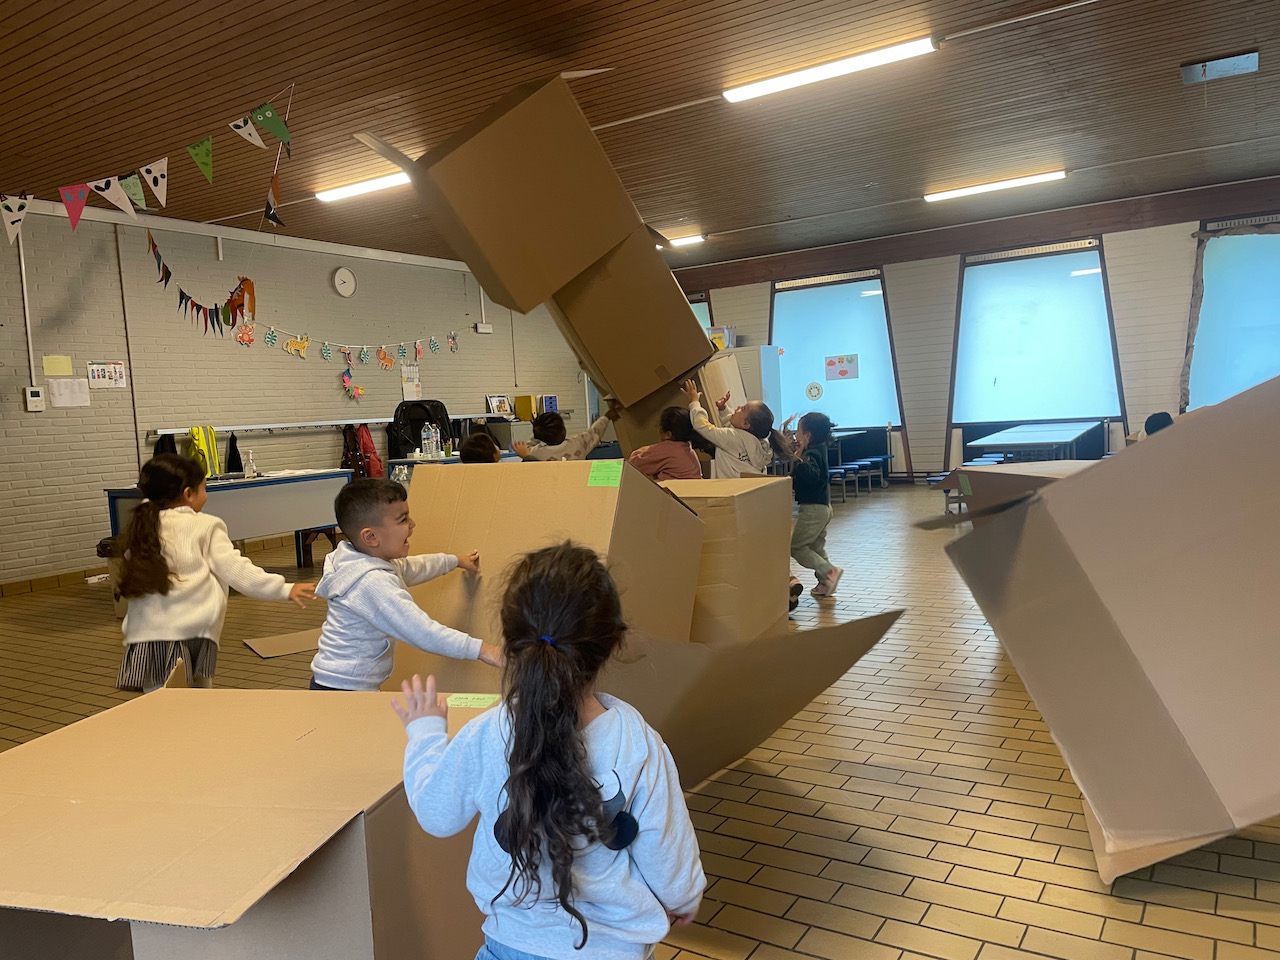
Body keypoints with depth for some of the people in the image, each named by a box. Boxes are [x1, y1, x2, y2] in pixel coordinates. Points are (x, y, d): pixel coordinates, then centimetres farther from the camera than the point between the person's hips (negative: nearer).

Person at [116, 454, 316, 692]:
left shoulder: (141, 528, 10)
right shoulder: (205, 527, -2)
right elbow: (235, 570, -8)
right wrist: (285, 589, -6)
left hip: (145, 637, 3)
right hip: (193, 635, -3)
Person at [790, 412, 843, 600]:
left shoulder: (811, 455, -20)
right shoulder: (819, 450, 10)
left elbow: (812, 476, -38)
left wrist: (799, 459, -44)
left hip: (813, 508, -11)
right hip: (823, 506, 11)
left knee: (795, 546, -5)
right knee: (816, 547, 19)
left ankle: (828, 571, -8)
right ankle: (825, 584, 24)